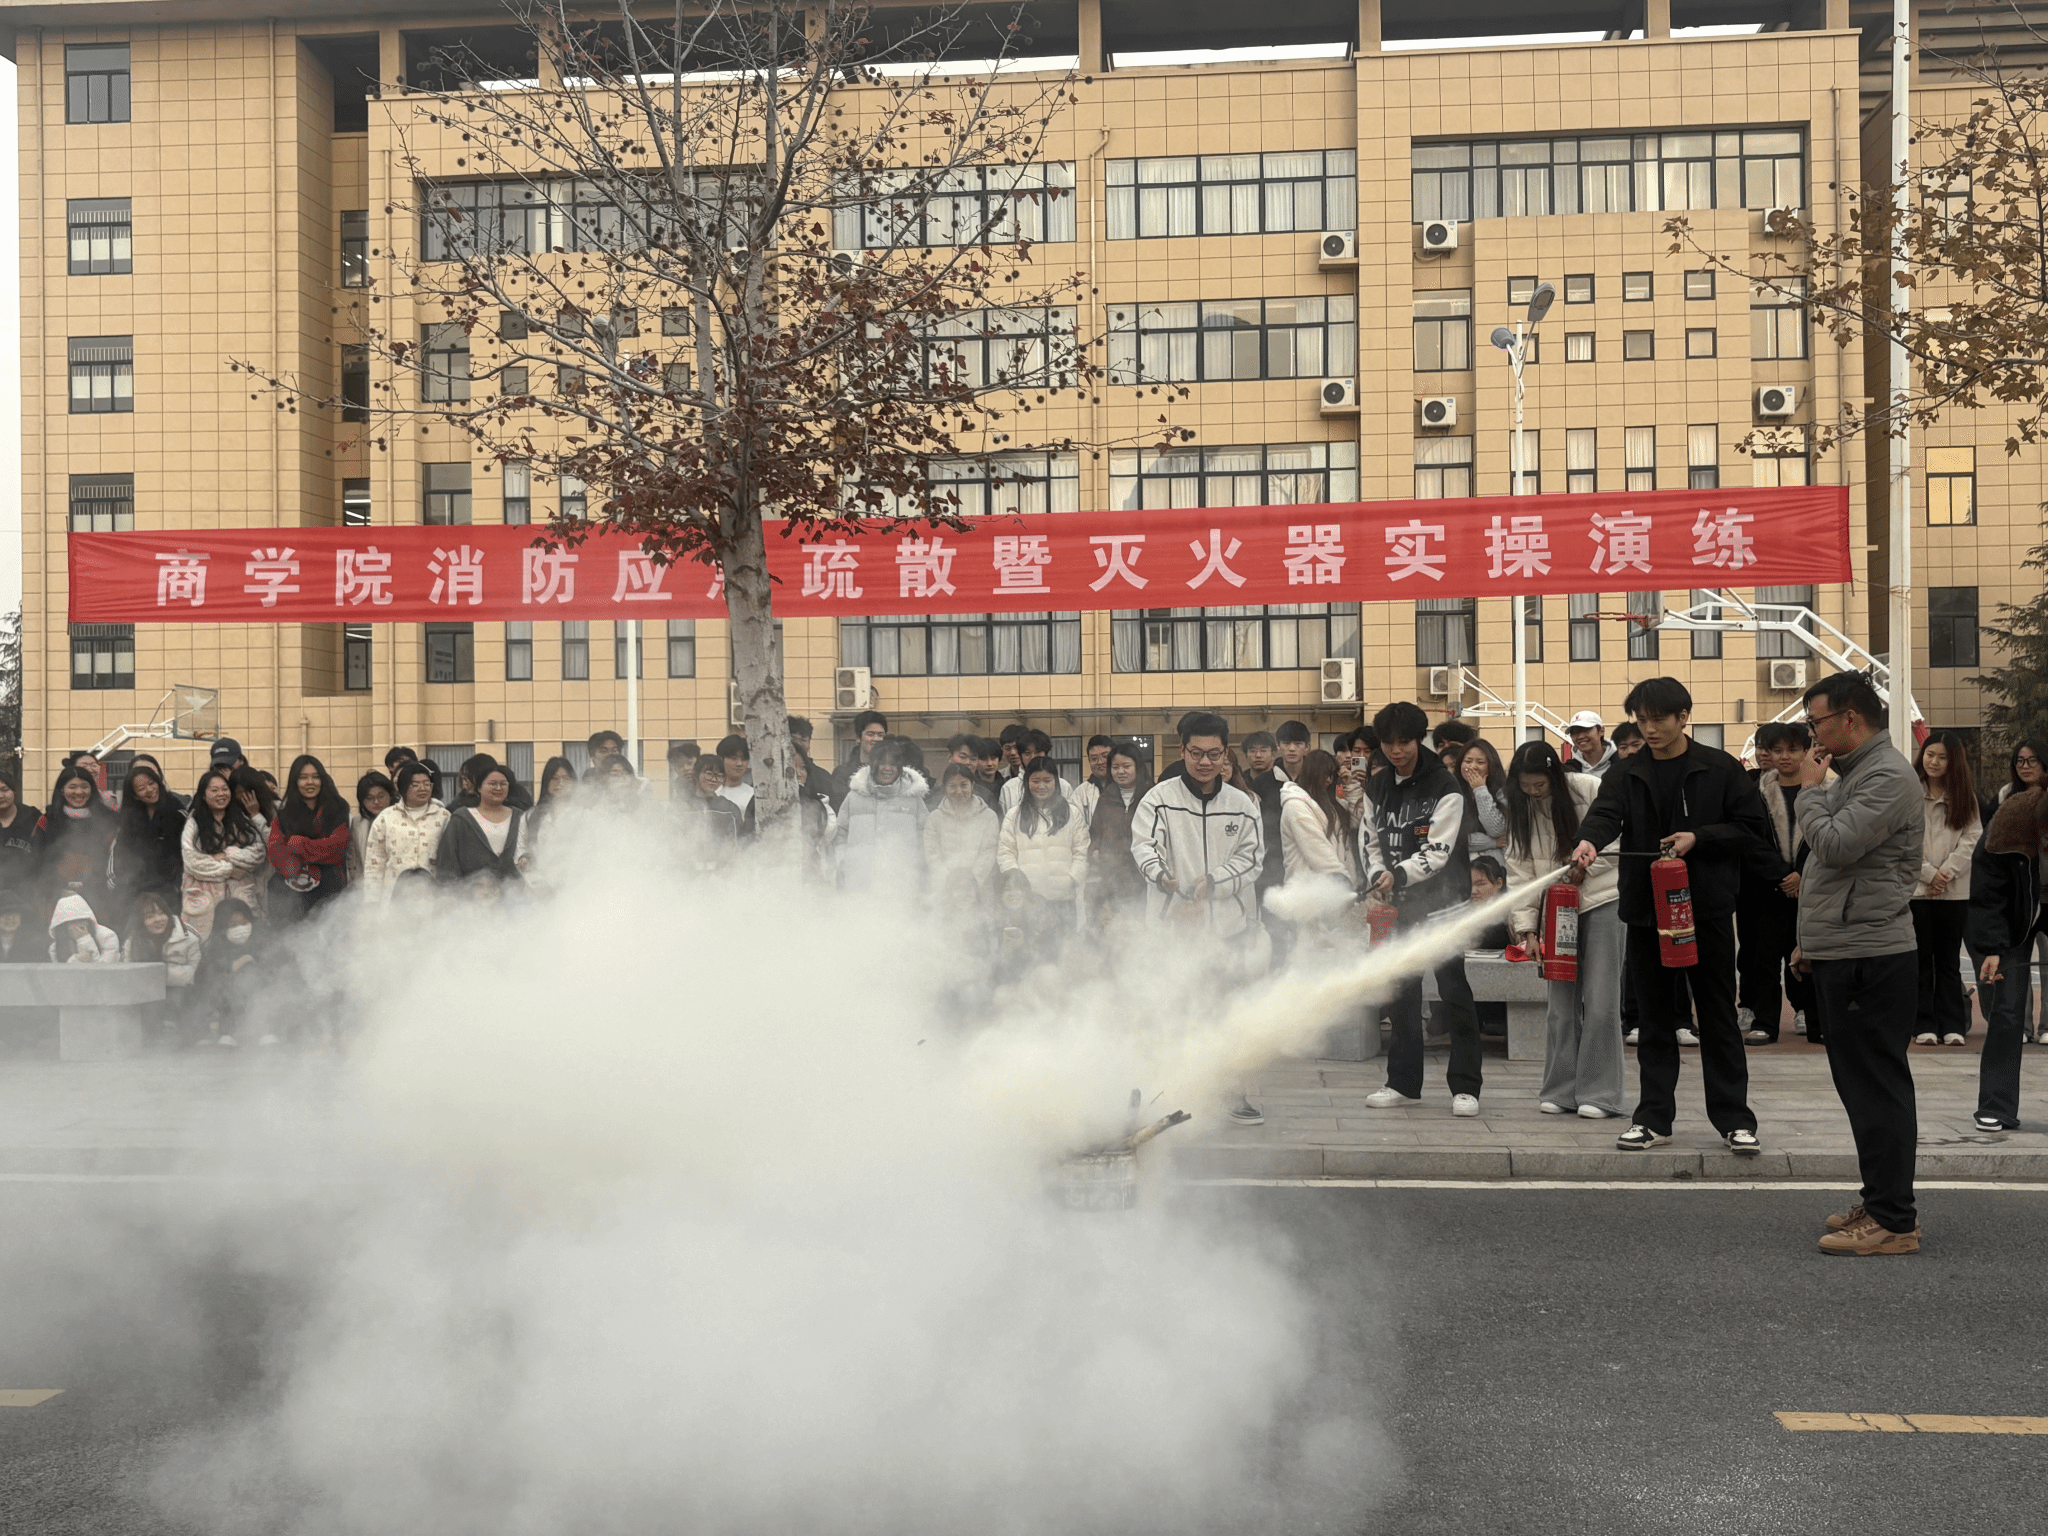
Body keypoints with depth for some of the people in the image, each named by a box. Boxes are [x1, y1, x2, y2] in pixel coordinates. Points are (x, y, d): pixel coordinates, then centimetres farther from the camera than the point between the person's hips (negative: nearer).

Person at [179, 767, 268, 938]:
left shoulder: (242, 820, 13)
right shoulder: (194, 823, 5)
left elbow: (258, 854, 4)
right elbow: (192, 861, -5)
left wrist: (226, 855, -6)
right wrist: (231, 869, -4)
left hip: (240, 894, 2)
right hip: (206, 896, -2)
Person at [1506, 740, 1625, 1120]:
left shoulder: (1590, 790, -10)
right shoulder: (1521, 809, 3)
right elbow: (1520, 871, 1)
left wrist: (1584, 867, -15)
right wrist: (1525, 927, -4)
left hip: (1601, 900, -4)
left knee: (1600, 1000, -6)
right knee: (1560, 1003, 3)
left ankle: (1599, 1093, 0)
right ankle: (1561, 1091, 11)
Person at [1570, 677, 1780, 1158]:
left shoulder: (1719, 770, 1)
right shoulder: (1627, 775, 7)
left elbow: (1754, 828, 0)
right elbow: (1605, 812, -12)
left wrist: (1699, 837, -14)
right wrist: (1589, 840, -34)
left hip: (1707, 908, -2)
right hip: (1647, 910, 3)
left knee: (1718, 1018, 3)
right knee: (1655, 1021, 9)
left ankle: (1734, 1119, 9)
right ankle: (1654, 1118, 15)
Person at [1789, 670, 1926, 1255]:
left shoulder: (1888, 776, -14)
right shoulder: (1854, 773, 19)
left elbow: (1834, 845, -23)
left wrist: (1811, 789, -7)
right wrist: (1812, 938, 22)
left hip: (1870, 957, -10)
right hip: (1842, 952, 10)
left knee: (1876, 1087, -7)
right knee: (1862, 1085, 15)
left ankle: (1893, 1221, -4)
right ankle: (1882, 1202, 24)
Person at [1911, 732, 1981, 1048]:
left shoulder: (1965, 796, 8)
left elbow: (1972, 838, 0)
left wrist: (1947, 872, -12)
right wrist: (1928, 873, -10)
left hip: (1955, 890, 2)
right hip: (1915, 888, -2)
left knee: (1948, 960, 7)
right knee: (1920, 959, 2)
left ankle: (1952, 1025, 9)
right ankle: (1924, 1025, 5)